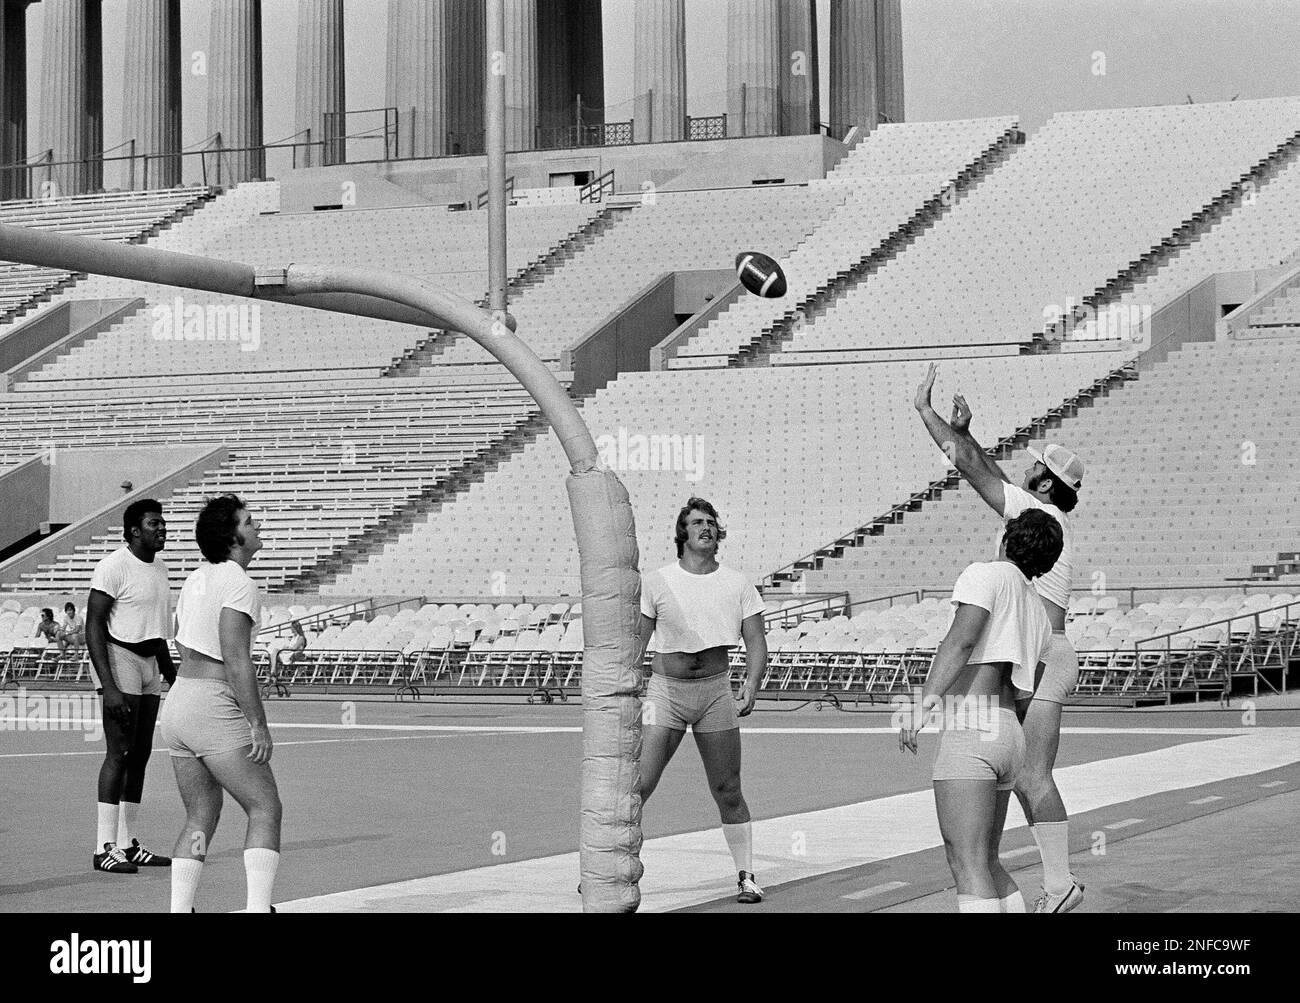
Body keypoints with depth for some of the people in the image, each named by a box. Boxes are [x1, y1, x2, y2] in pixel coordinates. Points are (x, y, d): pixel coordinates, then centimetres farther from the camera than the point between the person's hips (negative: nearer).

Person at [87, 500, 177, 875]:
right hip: (119, 658, -9)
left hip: (148, 661, 9)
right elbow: (93, 628, -16)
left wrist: (171, 674, 25)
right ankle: (105, 847, -12)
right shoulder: (114, 566, -13)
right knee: (119, 753, -12)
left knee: (140, 754, 8)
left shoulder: (158, 567, 14)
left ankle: (127, 844, 14)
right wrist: (108, 686, -23)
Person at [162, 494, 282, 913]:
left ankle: (179, 911, 6)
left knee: (201, 817, 13)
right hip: (217, 712, -8)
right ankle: (258, 907, -14)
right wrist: (258, 723, -17)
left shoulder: (197, 578, 14)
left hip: (178, 704, 8)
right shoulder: (240, 585, -13)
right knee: (266, 809, -3)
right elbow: (236, 659, -20)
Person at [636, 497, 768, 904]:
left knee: (728, 791, 2)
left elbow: (755, 641, 4)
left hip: (716, 688, 1)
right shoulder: (656, 583, 1)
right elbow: (637, 642, 5)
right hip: (665, 688, -1)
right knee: (640, 784, -9)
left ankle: (746, 877, 12)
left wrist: (751, 684, -13)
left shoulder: (738, 585, 5)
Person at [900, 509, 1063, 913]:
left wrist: (925, 701, -25)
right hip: (1009, 735, 9)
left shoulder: (987, 575, 0)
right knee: (987, 863, 17)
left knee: (967, 864, -14)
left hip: (969, 728, -9)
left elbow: (961, 640, -16)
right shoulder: (1038, 613, 25)